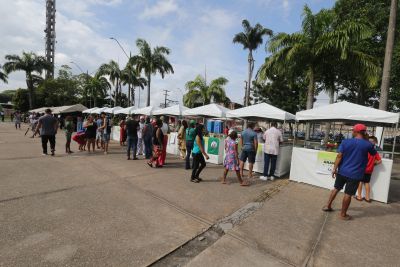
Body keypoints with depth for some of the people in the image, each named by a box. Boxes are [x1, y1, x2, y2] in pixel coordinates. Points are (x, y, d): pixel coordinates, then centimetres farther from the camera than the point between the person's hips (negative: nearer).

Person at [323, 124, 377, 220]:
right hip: (355, 174, -2)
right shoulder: (368, 144, -7)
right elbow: (374, 154, 14)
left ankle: (328, 206, 27)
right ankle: (343, 214, 17)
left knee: (336, 188, 19)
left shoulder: (345, 142, -5)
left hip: (342, 171, 2)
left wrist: (334, 168, -3)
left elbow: (339, 156, -9)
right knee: (348, 194, 6)